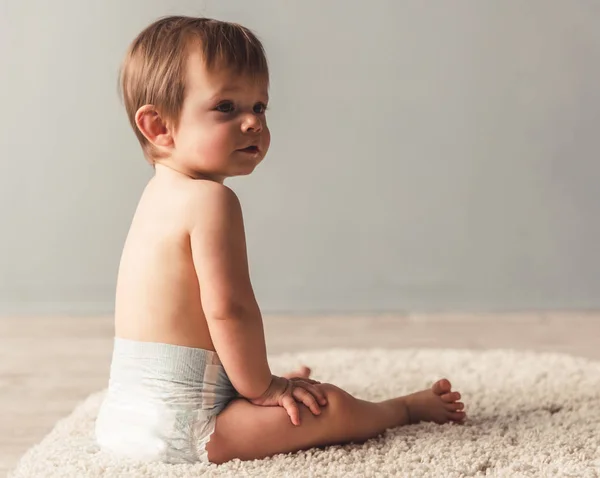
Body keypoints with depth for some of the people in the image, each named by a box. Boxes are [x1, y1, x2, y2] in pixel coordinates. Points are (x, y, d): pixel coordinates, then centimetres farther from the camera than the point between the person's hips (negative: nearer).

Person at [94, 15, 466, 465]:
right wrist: (260, 386, -9)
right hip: (180, 426, -10)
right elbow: (228, 307, -24)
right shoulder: (210, 200, -19)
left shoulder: (163, 193, 14)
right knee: (332, 407, -2)